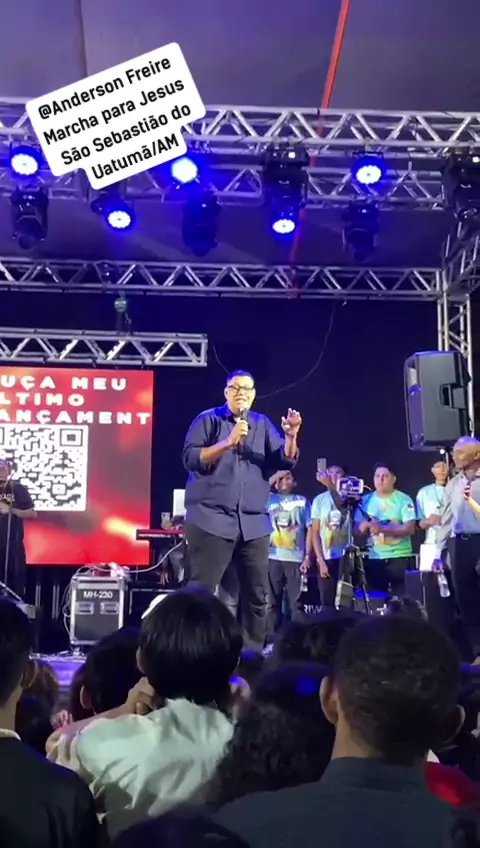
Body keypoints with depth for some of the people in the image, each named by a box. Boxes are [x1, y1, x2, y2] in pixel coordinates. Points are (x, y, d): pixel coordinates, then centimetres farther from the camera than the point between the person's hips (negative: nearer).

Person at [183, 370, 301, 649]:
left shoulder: (263, 424, 13)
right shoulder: (208, 419, 4)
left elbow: (285, 462, 6)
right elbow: (190, 458, -7)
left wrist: (291, 436, -13)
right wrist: (228, 442, -16)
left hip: (254, 523, 4)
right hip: (212, 519, -4)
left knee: (257, 594, 7)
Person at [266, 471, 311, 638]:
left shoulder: (302, 501, 11)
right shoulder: (269, 499, 13)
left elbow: (309, 529, 7)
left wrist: (307, 556, -2)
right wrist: (274, 477, -1)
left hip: (296, 558, -1)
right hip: (273, 558, 1)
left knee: (297, 603, -2)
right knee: (272, 602, 3)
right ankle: (272, 641, 8)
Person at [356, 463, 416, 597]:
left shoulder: (404, 500, -2)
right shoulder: (366, 500, 9)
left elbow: (409, 529, -11)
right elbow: (358, 530, 9)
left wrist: (382, 528, -20)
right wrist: (367, 525, -14)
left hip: (400, 557, -3)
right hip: (374, 558, 3)